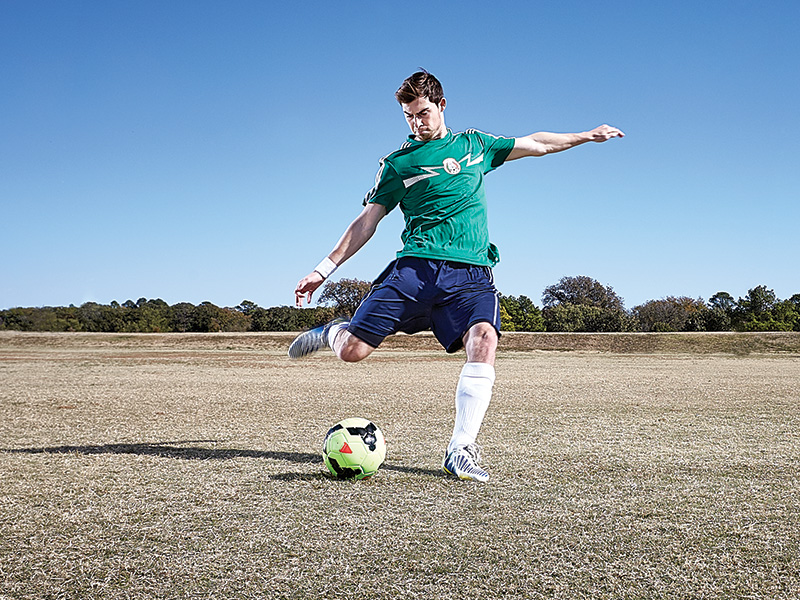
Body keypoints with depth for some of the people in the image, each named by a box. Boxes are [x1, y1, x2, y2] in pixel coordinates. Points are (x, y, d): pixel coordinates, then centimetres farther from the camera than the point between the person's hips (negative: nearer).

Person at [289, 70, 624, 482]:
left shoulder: (474, 144, 20)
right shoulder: (397, 163, 13)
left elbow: (536, 144, 30)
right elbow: (367, 221, 12)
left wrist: (587, 135, 31)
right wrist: (325, 268, 7)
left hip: (470, 273, 1)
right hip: (416, 266, -1)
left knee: (483, 339, -28)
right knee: (352, 351, -12)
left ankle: (461, 449, -23)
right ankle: (331, 332, 25)